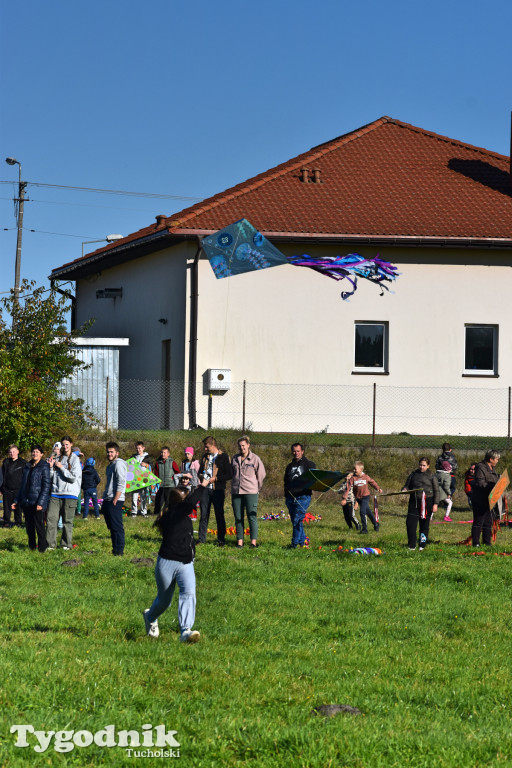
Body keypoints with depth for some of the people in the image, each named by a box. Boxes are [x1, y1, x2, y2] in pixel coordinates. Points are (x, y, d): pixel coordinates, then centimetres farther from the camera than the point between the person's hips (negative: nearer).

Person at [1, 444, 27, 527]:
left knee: (18, 508, 3)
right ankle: (6, 523, 14)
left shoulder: (23, 463, 2)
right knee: (7, 507, 4)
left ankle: (18, 523, 14)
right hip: (7, 489, 2)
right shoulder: (6, 462, 10)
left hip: (18, 489, -2)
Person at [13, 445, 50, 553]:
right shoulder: (27, 467, 15)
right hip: (26, 502, 6)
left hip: (37, 503, -6)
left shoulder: (44, 467, -5)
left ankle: (42, 548, 3)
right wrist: (17, 501, 15)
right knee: (29, 526, 11)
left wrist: (41, 502, -19)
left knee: (39, 526, -5)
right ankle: (31, 547, 21)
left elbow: (46, 486, -11)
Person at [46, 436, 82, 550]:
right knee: (51, 518, -4)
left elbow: (74, 477, -10)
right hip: (56, 493, 4)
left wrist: (61, 467, -9)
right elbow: (51, 476, 16)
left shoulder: (75, 459, 0)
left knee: (67, 520, 0)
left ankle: (66, 544, 10)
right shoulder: (58, 458, 13)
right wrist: (51, 467, -1)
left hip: (69, 494, -4)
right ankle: (50, 544, -1)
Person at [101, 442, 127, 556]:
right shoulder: (110, 465, 20)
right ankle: (115, 549, 17)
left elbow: (121, 484, -18)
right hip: (108, 500, 10)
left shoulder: (118, 464, -10)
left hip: (115, 501, -10)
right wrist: (105, 500, 19)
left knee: (117, 526, -9)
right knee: (111, 526, 12)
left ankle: (119, 550, -8)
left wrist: (115, 500, -20)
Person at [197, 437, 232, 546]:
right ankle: (201, 539, 8)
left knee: (219, 515, 1)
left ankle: (221, 540, 8)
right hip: (205, 488, 5)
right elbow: (200, 470, 25)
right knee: (204, 514, 4)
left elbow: (229, 475, -6)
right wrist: (201, 475, 2)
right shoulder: (205, 457, 15)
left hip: (218, 490, -5)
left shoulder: (223, 457, -3)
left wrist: (215, 478, -15)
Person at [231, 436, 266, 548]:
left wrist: (257, 488, 9)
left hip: (250, 492, -4)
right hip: (236, 491, 4)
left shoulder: (255, 459, 0)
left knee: (252, 517, -6)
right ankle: (239, 541, 7)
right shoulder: (235, 458, 12)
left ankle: (253, 541, -5)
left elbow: (261, 475, 6)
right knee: (238, 518, 4)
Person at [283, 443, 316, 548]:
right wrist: (286, 495, 17)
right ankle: (303, 541, 18)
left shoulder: (309, 464, 5)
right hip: (290, 498, 6)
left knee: (297, 520, -13)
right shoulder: (290, 466, 21)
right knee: (294, 521, 7)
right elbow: (286, 481, 26)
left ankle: (295, 543, -11)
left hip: (303, 497, -6)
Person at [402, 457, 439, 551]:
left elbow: (436, 491, 4)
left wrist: (435, 504, -4)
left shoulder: (431, 476, 2)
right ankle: (411, 546, 4)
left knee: (424, 525, 5)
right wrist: (404, 489, -9)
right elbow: (407, 485, 15)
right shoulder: (413, 475, 9)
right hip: (414, 502, 2)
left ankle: (422, 545, 17)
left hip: (427, 503, -2)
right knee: (410, 523, -6)